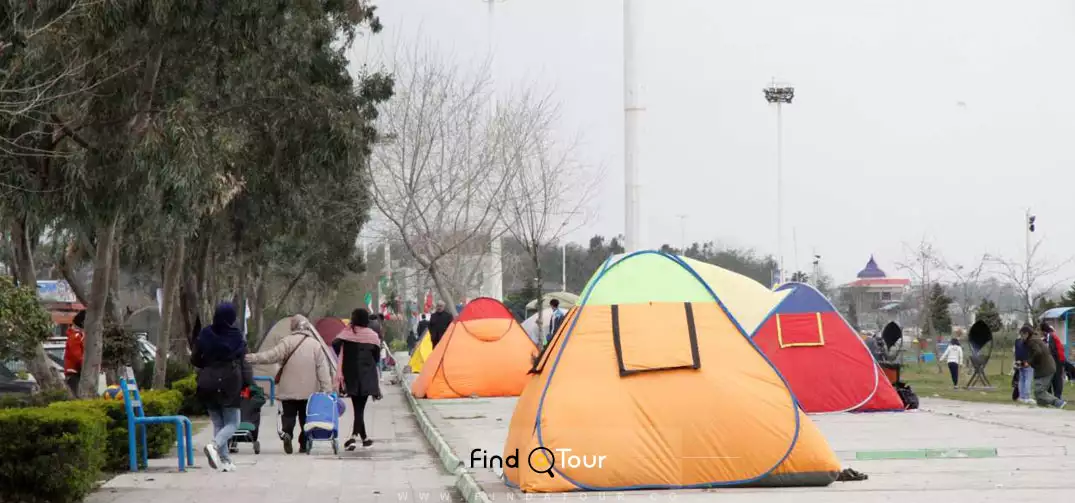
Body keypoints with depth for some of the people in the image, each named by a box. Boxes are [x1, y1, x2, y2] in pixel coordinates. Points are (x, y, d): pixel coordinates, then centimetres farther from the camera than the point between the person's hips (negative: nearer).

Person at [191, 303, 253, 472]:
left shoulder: (205, 335, 0)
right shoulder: (237, 337, -8)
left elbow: (195, 360, 7)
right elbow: (243, 362, -9)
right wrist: (247, 384, -4)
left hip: (208, 386, 3)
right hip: (230, 385, -3)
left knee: (218, 423, 12)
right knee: (232, 423, 6)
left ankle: (224, 460, 5)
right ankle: (214, 446, -21)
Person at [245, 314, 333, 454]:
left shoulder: (288, 341, -7)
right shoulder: (316, 344, 1)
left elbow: (272, 355, -15)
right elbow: (323, 369, -2)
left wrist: (251, 358, -13)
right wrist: (327, 389, -2)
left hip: (289, 390, -2)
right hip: (309, 391, 2)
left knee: (288, 414, 5)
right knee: (305, 417, 13)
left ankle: (287, 433, -22)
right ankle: (304, 444, 10)